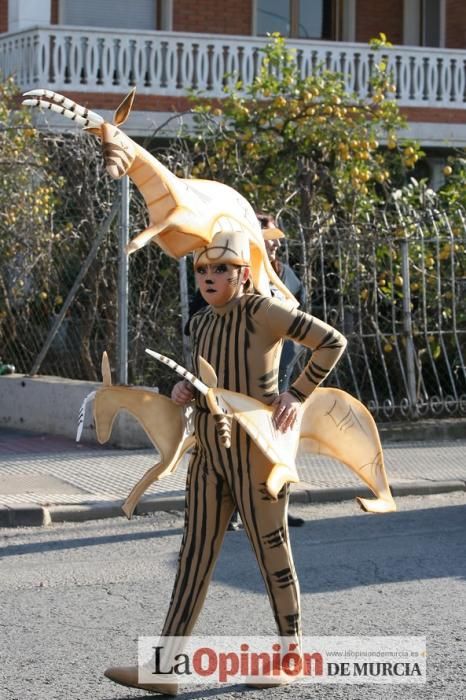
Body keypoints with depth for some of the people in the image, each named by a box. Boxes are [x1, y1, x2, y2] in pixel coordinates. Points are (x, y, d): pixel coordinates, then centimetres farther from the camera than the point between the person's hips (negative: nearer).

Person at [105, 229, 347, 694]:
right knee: (194, 554, 3)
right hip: (210, 451, 7)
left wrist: (297, 396, -19)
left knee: (271, 552, 5)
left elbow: (332, 342, -16)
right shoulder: (201, 322, 8)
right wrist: (184, 390, 0)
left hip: (257, 451, -7)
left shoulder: (263, 311, -14)